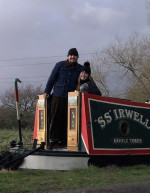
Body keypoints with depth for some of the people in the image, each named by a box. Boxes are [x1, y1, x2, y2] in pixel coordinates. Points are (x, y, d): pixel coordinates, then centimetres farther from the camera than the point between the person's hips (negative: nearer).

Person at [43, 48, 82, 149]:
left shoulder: (80, 69, 12)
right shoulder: (60, 65, 6)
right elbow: (52, 79, 7)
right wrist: (47, 91, 3)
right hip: (58, 96, -2)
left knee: (67, 119, -1)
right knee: (55, 118, -2)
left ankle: (63, 140, 5)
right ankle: (53, 139, 4)